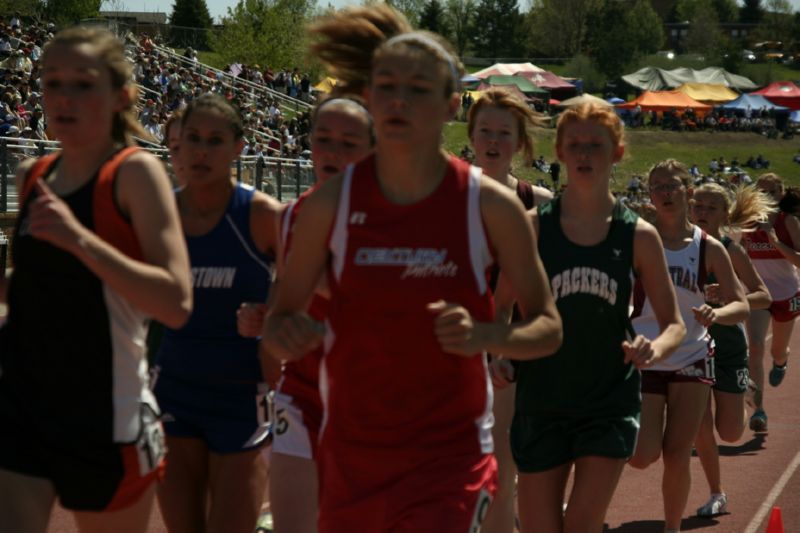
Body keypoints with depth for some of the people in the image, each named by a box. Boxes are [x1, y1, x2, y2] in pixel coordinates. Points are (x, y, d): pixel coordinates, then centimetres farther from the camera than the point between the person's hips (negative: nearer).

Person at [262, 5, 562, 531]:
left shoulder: (490, 205, -8)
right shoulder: (332, 202, -3)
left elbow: (547, 328, -2)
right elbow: (280, 319, 5)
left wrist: (483, 335, -22)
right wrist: (287, 335, -19)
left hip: (451, 454, -2)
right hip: (351, 453, 3)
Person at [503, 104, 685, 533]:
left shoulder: (638, 236, -1)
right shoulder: (532, 227, -4)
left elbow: (674, 324, 5)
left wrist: (653, 350, -17)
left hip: (610, 404, 0)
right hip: (541, 404, 0)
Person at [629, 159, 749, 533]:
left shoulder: (708, 248, -2)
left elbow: (741, 306, 0)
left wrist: (716, 314, -21)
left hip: (692, 359, 1)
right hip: (644, 359, -1)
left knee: (677, 457, 2)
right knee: (642, 457, -12)